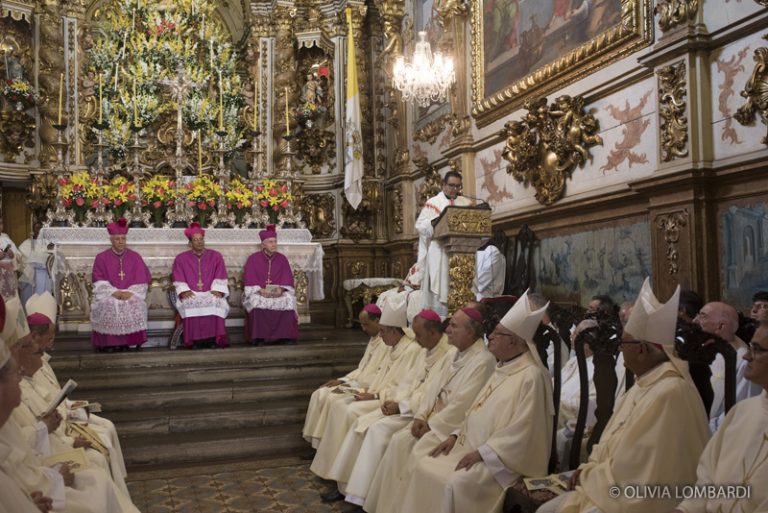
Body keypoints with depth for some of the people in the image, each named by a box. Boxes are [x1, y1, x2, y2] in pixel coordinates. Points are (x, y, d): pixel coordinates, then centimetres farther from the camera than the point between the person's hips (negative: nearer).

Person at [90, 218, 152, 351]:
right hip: (108, 295, 0)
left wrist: (130, 293, -14)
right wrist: (114, 292, -15)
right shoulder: (101, 258, 7)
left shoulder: (135, 257, 9)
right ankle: (109, 344, -23)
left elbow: (141, 283, 3)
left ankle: (128, 342, -23)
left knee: (136, 305, -30)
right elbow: (100, 283, 0)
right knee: (107, 306, -31)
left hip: (131, 295, 1)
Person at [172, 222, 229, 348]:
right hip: (190, 294, 0)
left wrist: (217, 290, -11)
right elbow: (179, 280, 6)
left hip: (211, 293, 0)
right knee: (189, 303, -35)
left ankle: (218, 337, -41)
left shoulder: (216, 256, 13)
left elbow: (220, 277, 6)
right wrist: (184, 291, -12)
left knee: (216, 302, -35)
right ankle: (192, 338, -39)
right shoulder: (181, 258, 13)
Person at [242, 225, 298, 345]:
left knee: (288, 300, -30)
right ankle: (260, 338, -29)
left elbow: (287, 279, 4)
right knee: (257, 301, -35)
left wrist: (280, 289, -15)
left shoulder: (282, 258, 9)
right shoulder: (253, 258, 2)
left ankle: (287, 337, -24)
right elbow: (249, 280, -4)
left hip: (278, 292, 2)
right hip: (258, 292, -2)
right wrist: (261, 290, -19)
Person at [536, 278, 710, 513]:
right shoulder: (647, 382, 8)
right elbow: (613, 443, 14)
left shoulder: (668, 394, -25)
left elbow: (630, 472, -24)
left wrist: (587, 474, -9)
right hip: (618, 487, 9)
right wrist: (590, 469, -2)